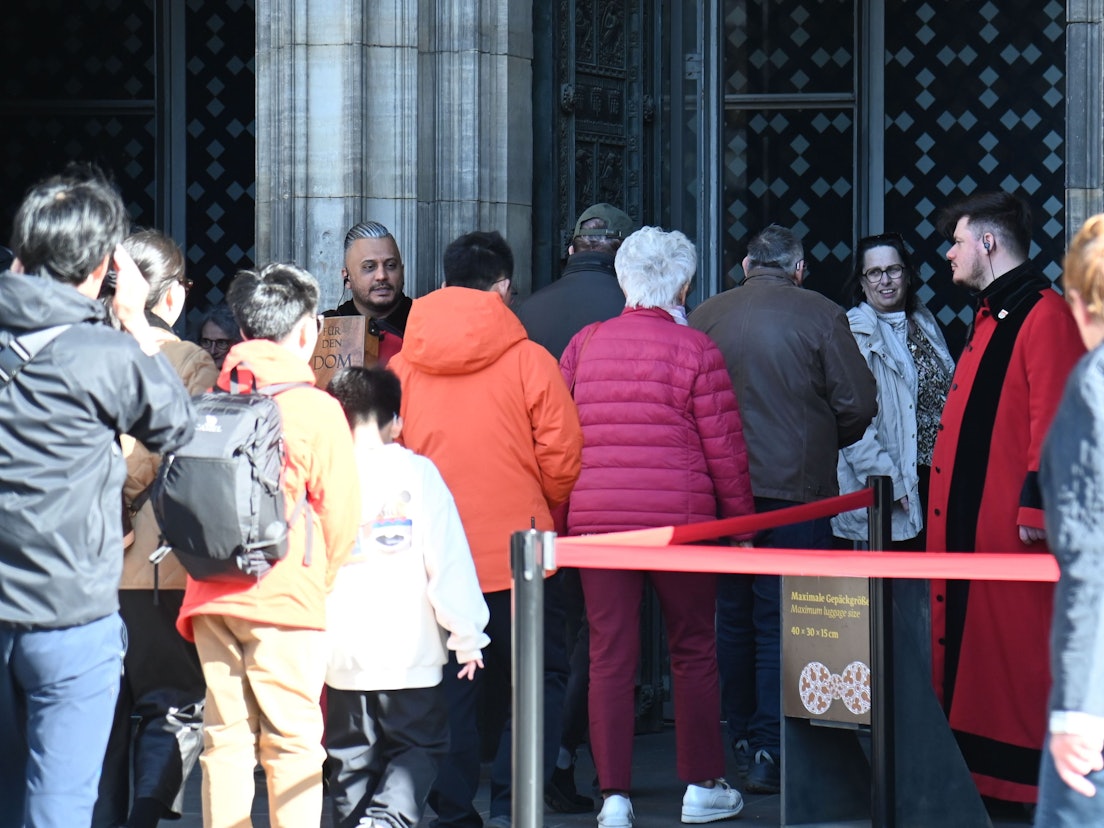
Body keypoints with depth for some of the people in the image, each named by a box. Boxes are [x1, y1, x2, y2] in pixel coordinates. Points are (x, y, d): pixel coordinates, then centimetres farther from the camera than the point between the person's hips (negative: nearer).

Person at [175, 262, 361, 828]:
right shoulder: (316, 409, -6)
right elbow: (341, 514, -2)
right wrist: (323, 580, 14)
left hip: (210, 596, 4)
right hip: (286, 598, -4)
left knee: (225, 736, 9)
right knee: (292, 740, 1)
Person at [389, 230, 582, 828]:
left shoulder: (403, 364, 1)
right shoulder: (529, 360, -8)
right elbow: (562, 462, -6)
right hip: (518, 552, -3)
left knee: (449, 686, 11)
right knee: (540, 678, 9)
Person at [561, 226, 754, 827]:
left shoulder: (584, 344, 6)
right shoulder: (694, 349, -4)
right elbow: (723, 446, -3)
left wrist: (565, 515, 16)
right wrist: (741, 519, 8)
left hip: (594, 519, 3)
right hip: (680, 519, -2)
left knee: (609, 657, 3)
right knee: (693, 652, 11)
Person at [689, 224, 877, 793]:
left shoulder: (703, 317, 3)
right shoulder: (821, 316, -5)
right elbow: (858, 405, -6)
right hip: (797, 485, -3)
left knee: (732, 617, 14)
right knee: (783, 619, -1)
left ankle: (742, 741, 22)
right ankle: (771, 751, -5)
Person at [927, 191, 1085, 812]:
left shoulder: (1044, 314, -12)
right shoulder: (992, 316, 20)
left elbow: (1053, 417, -19)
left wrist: (1037, 504, -23)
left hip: (1010, 520, -10)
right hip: (969, 519, 10)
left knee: (1017, 651, -6)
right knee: (972, 645, 11)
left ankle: (1031, 782, -1)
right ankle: (980, 770, 17)